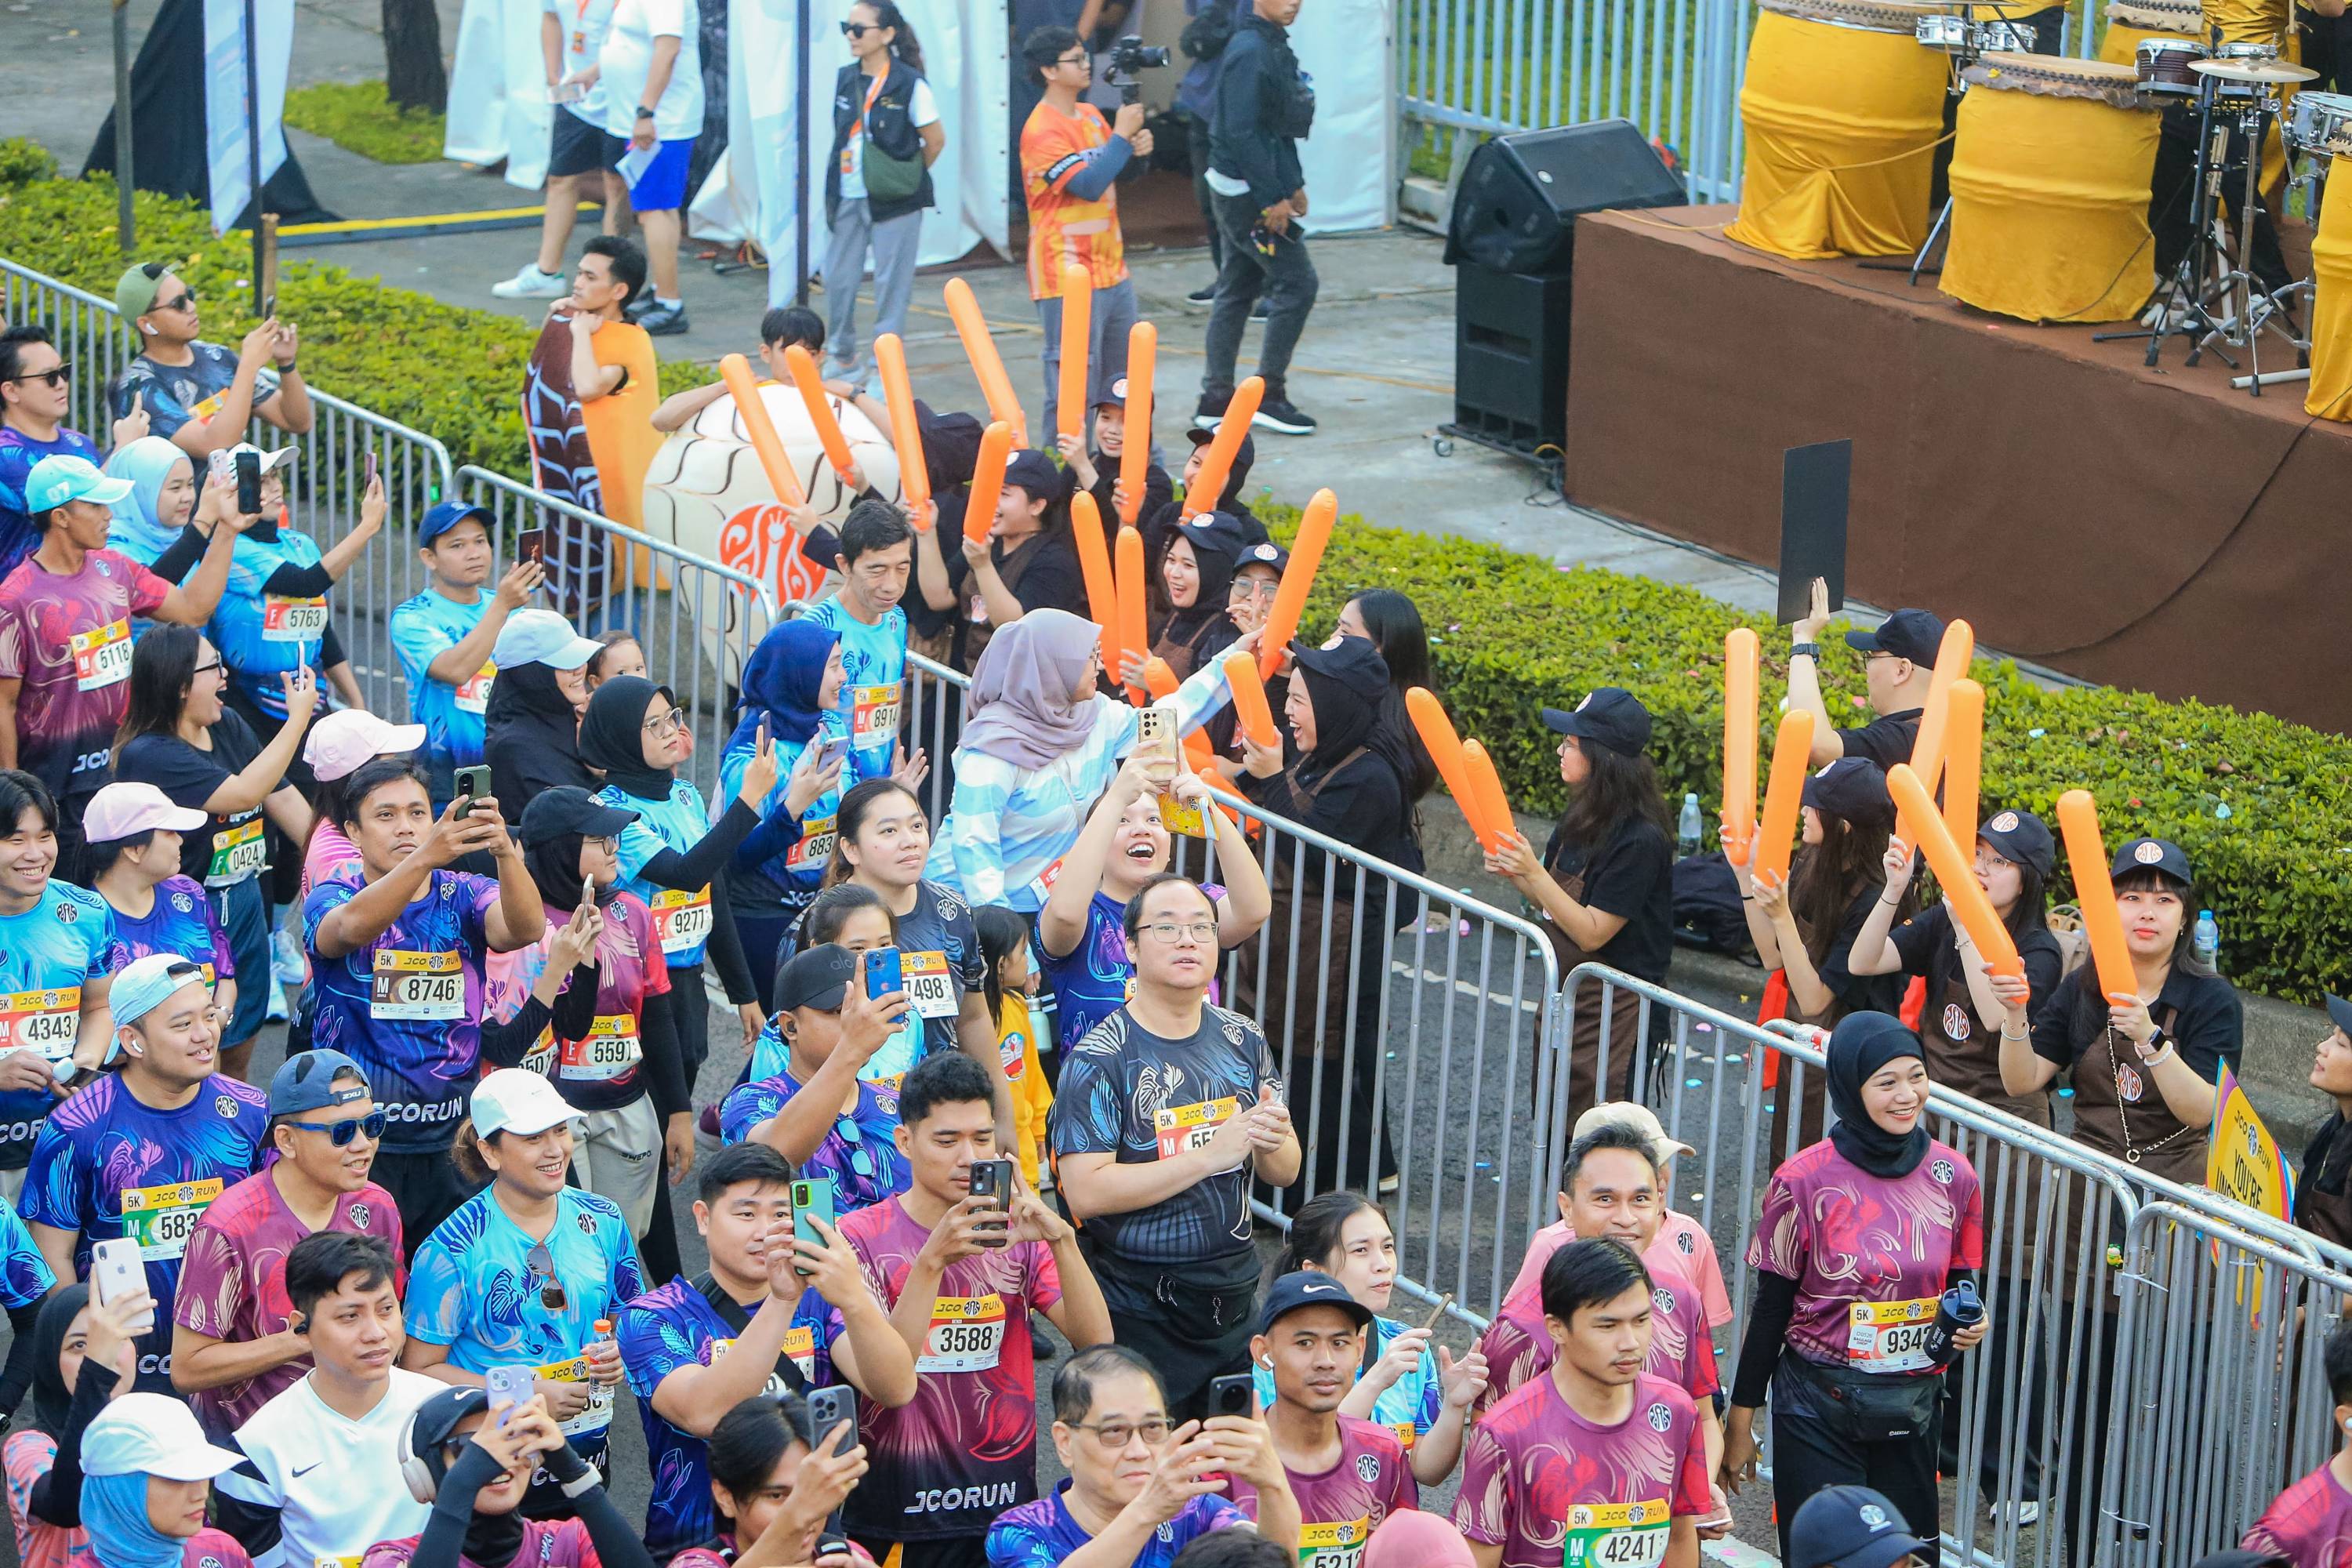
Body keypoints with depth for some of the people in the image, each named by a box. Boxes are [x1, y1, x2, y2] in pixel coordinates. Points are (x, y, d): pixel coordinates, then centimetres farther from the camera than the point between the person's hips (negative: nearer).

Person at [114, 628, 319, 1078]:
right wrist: (299, 718, -21)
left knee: (237, 1057, 15)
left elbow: (283, 797, 8)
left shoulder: (229, 726, 5)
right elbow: (243, 793, -26)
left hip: (245, 905, 8)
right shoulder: (147, 755, -19)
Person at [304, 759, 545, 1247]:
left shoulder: (463, 896, 3)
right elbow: (353, 926, -28)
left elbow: (525, 928, -18)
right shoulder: (330, 899, -4)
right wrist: (425, 858, -45)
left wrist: (505, 852, -39)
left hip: (450, 1146, 2)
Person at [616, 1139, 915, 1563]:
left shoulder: (820, 1301, 8)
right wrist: (782, 1302, -28)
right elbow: (704, 1415, -20)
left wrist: (853, 1299, -28)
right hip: (693, 1547, -2)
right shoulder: (652, 1318, 0)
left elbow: (897, 1391, -11)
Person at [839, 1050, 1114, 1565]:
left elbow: (1095, 1340, -8)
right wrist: (932, 1260, -29)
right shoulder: (861, 1237, -6)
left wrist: (1061, 1239, -24)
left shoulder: (1016, 1232, 4)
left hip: (1008, 1506, 3)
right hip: (897, 1518, -3)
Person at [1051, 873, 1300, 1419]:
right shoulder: (1099, 1059, -12)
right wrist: (1211, 1154, -23)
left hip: (1235, 1306, 5)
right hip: (1138, 1317, -5)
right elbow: (1086, 1191, -21)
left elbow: (1284, 1174, 12)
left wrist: (1271, 1144, -13)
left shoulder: (1243, 1040, 6)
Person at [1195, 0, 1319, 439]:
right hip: (1246, 191, -10)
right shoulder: (1250, 52, -19)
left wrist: (1293, 183, 18)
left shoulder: (1274, 45, 12)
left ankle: (1216, 398, 17)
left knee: (1236, 290, 12)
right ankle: (1270, 395, 0)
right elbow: (1241, 134, -23)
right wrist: (1273, 200, -23)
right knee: (1296, 283, -6)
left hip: (1242, 192, 10)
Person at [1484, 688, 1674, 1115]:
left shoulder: (1641, 840, -21)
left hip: (1612, 1012, -8)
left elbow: (1592, 932, -21)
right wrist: (1516, 874, -4)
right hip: (1565, 1000, 8)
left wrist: (1534, 873, -25)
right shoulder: (1580, 817, 5)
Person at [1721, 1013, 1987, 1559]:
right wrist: (1739, 1426, 0)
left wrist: (1969, 1323, -11)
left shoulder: (1953, 1175, -1)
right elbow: (1771, 1309, -4)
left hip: (1914, 1407, 3)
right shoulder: (1804, 1180, -12)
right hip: (1818, 1409, -3)